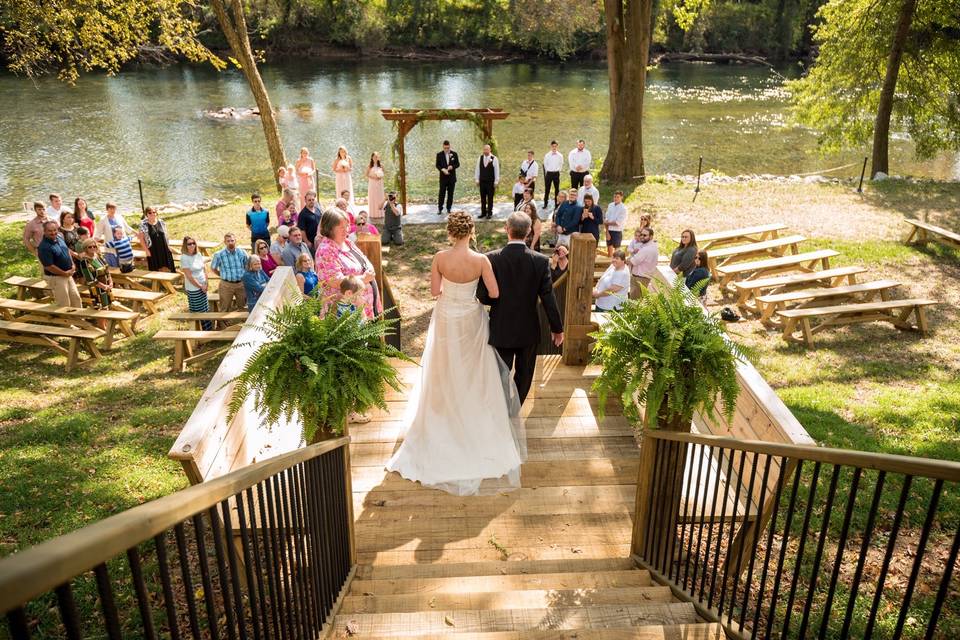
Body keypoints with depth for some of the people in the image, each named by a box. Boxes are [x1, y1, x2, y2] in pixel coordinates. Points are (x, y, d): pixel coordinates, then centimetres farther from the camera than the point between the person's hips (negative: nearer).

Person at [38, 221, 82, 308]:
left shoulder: (59, 238, 2)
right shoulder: (44, 247, -24)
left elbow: (67, 250, 18)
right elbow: (49, 266, -25)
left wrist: (72, 265, 5)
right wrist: (65, 273, -17)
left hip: (68, 275, 8)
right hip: (56, 277, -8)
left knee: (75, 297, 18)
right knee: (64, 304, 1)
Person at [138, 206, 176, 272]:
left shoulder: (161, 222, 3)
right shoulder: (144, 224, -8)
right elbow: (141, 239, -6)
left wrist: (168, 246, 9)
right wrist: (147, 250, -9)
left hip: (164, 250, 3)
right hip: (153, 252, -3)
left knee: (167, 269, 7)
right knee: (155, 271, 6)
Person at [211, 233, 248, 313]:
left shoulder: (242, 253, -3)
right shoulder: (219, 255, -8)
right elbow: (213, 268, 6)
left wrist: (244, 276, 3)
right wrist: (223, 276, 3)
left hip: (241, 283, 2)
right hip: (226, 284, -2)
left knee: (242, 306, 16)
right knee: (225, 310, 8)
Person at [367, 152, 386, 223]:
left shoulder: (381, 166, 5)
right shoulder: (370, 166, -1)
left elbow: (382, 175, 10)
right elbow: (367, 175, 0)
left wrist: (380, 177, -10)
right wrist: (372, 177, -14)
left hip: (379, 184, 2)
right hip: (372, 184, -2)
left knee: (380, 198, 1)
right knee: (373, 199, -1)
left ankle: (380, 214, 6)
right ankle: (373, 214, 2)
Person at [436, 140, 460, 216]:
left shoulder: (454, 154, 2)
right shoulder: (439, 154, -1)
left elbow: (457, 164, 4)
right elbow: (437, 165, 0)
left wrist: (452, 167, -16)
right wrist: (443, 169, -19)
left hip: (452, 177, 1)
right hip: (443, 177, -1)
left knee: (450, 194, 5)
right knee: (442, 193, -2)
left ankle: (448, 209, 13)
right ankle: (440, 209, 4)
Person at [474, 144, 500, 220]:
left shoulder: (494, 159, -7)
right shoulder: (480, 158, 4)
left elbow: (497, 171, -4)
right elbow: (477, 169, 10)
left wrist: (496, 182, -6)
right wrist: (476, 179, 7)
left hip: (490, 182, -3)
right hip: (482, 181, 4)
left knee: (490, 198, 3)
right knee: (482, 198, 8)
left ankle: (489, 213, 11)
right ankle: (483, 213, 17)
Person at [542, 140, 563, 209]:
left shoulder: (560, 156, 0)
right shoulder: (547, 155, -1)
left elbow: (561, 164, 9)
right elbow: (545, 164, 6)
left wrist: (558, 170, 4)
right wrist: (548, 171, 6)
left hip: (556, 173, 0)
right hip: (549, 173, 0)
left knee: (557, 189, 4)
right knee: (547, 189, 3)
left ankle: (556, 204, 10)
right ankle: (545, 204, 11)